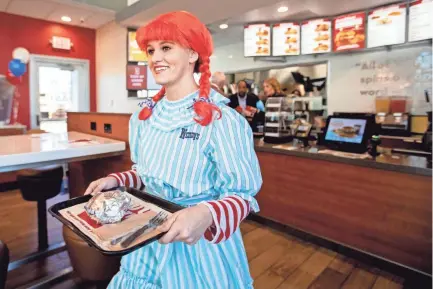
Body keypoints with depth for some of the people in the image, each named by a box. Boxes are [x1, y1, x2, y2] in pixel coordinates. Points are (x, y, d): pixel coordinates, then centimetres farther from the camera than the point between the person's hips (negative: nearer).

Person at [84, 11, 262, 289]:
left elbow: (242, 194, -17)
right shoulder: (144, 116, 0)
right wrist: (117, 180, -4)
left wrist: (205, 215, -34)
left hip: (200, 246, -5)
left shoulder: (222, 120, -21)